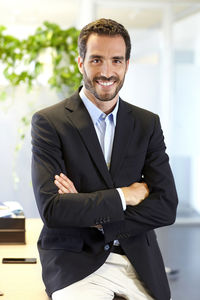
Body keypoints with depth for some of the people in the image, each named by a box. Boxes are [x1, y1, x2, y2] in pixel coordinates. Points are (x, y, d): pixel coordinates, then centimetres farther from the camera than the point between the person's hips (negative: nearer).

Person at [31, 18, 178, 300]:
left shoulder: (148, 124, 7)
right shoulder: (49, 122, -4)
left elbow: (167, 208, 0)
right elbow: (51, 209, -13)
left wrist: (93, 216, -10)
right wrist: (125, 195, -9)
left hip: (138, 262, 4)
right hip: (74, 260, -4)